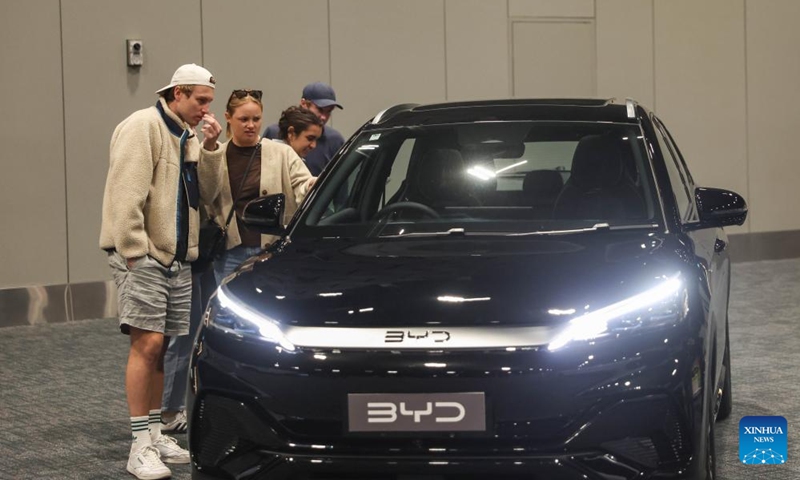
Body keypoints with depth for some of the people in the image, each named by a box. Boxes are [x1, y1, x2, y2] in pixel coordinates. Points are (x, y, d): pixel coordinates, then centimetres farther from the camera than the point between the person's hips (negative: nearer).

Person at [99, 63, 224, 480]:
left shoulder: (188, 137, 17)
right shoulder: (143, 127, -10)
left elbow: (207, 193, 13)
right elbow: (125, 195, -17)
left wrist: (209, 149, 0)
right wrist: (134, 251, -21)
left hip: (177, 258, 9)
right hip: (143, 255, -8)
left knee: (164, 347, 10)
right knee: (147, 343, -13)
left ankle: (155, 433, 18)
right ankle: (141, 446, -12)